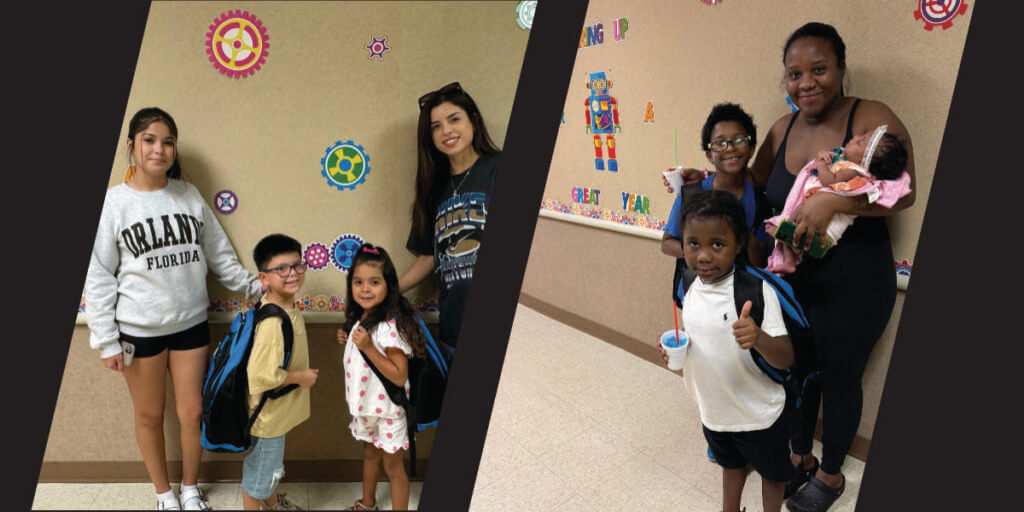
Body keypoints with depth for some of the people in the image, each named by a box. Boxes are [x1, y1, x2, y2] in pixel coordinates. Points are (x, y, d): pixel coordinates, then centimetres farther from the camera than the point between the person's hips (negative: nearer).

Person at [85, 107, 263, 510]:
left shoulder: (189, 196, -1)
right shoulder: (113, 202, -8)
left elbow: (219, 254, 8)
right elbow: (98, 277, -7)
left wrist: (253, 286, 1)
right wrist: (107, 341, -8)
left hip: (191, 323, 2)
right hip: (140, 329, -2)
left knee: (191, 412, 10)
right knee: (150, 416, 13)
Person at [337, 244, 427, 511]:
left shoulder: (389, 327, -28)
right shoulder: (360, 319, -2)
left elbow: (399, 376, -30)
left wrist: (367, 347, -34)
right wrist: (347, 340, -4)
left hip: (387, 409, -9)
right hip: (365, 405, 9)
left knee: (392, 466, 7)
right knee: (370, 454, 28)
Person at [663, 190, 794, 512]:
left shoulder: (756, 291, -26)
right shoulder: (691, 289, -8)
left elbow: (786, 359, -28)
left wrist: (758, 338, -48)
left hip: (758, 413, -5)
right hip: (713, 409, 5)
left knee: (772, 470, 21)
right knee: (730, 462, 30)